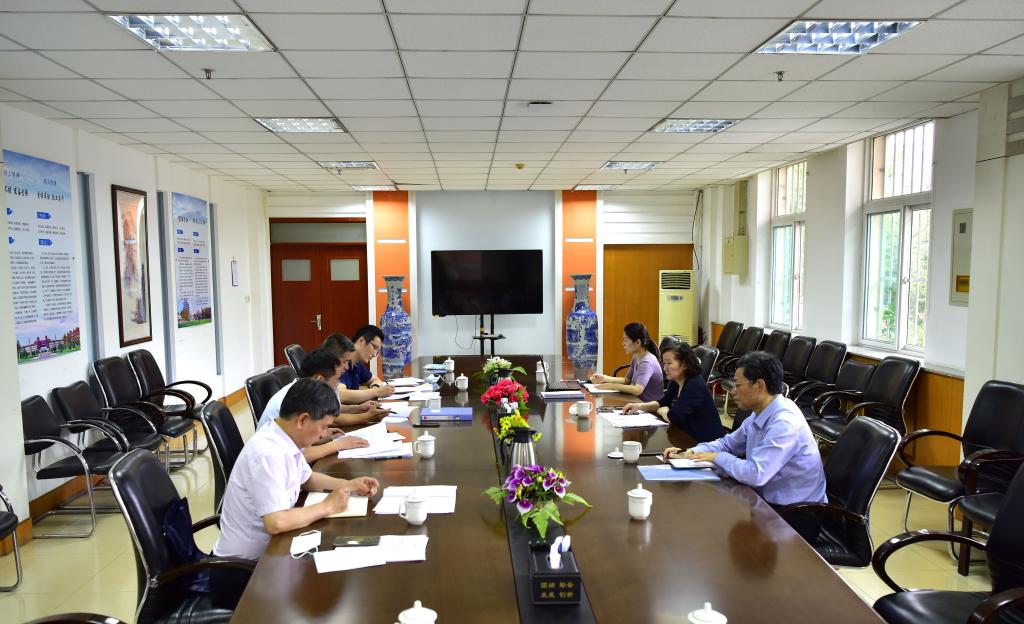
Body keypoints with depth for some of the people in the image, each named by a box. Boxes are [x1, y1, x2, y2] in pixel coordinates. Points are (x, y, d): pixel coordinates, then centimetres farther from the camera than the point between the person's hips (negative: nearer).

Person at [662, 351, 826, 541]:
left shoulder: (785, 424, -26)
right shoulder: (760, 414, 1)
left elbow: (755, 474, -32)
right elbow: (728, 443, 15)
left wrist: (718, 458, -16)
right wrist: (689, 453, 0)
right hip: (770, 501, 7)